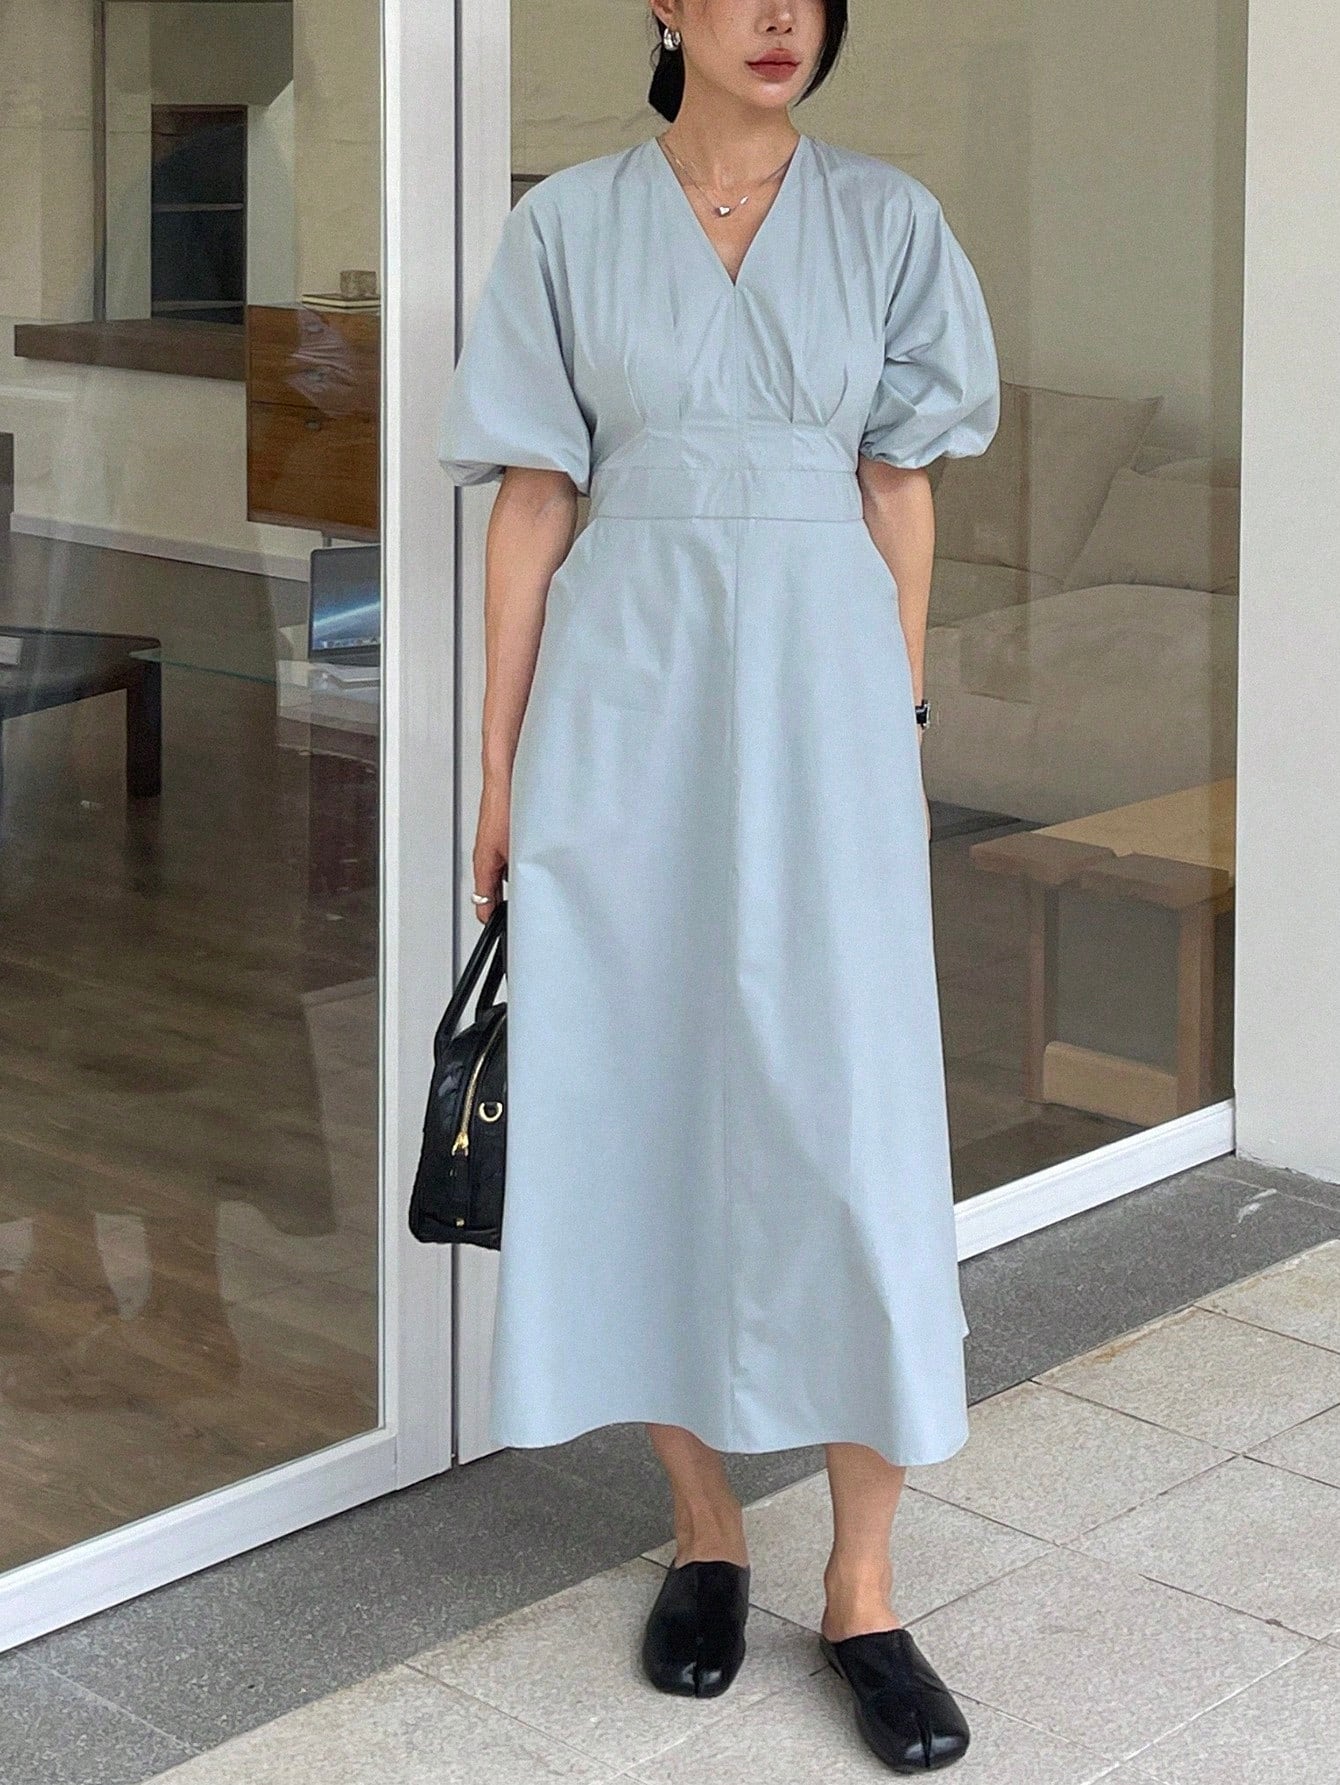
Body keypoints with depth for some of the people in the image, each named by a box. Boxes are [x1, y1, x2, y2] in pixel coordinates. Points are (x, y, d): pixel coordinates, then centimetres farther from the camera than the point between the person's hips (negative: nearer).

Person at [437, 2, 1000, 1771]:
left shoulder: (888, 219, 5)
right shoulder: (569, 224, 4)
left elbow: (900, 494, 7)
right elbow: (533, 501, 3)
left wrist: (898, 728, 3)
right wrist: (501, 764, 1)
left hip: (818, 690, 0)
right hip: (626, 692, 0)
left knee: (848, 1110, -4)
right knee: (643, 1092, 4)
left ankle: (862, 1586, 5)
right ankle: (704, 1526, 20)